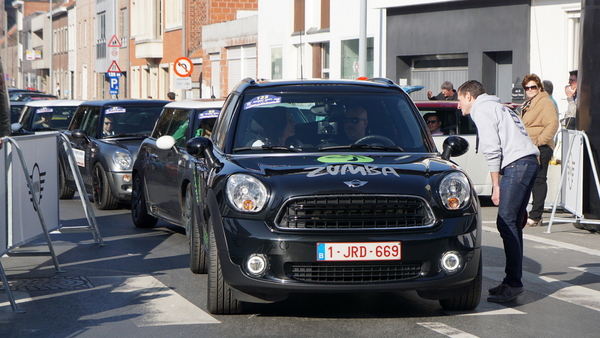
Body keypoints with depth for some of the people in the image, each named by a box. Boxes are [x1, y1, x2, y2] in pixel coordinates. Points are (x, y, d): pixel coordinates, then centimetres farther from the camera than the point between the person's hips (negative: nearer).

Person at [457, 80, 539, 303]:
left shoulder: (482, 110, -1)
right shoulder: (495, 107, 29)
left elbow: (492, 150, -10)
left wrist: (496, 185, -8)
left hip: (517, 164, -10)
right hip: (528, 161, 10)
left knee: (506, 222, -12)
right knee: (512, 224, 10)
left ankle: (513, 283, -14)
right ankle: (513, 281, 12)